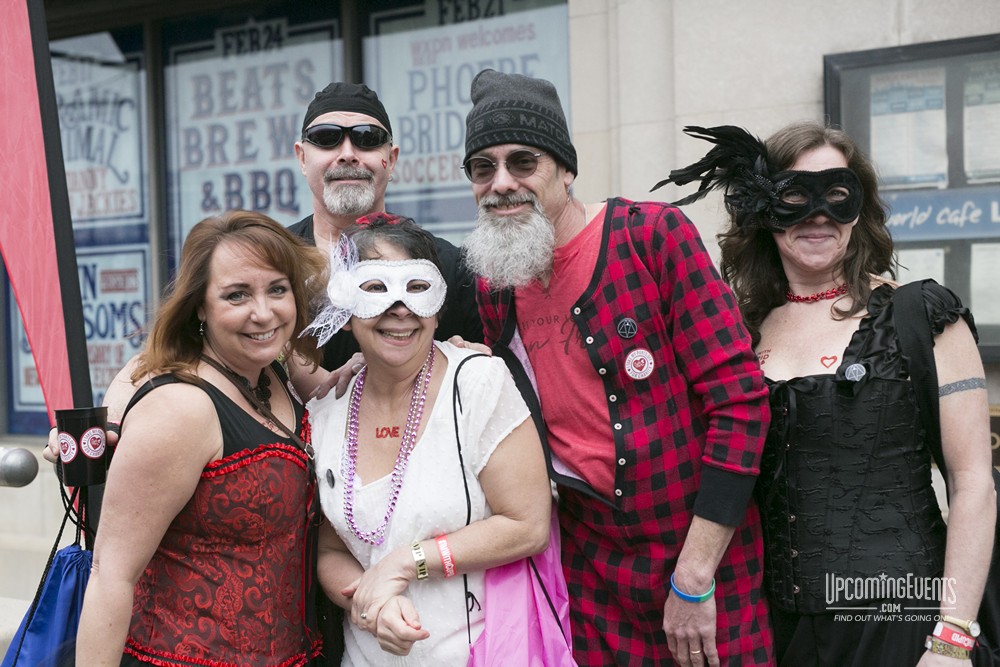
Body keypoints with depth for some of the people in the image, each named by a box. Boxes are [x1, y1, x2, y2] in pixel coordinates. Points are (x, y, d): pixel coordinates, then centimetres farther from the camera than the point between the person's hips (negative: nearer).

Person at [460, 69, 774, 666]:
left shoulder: (655, 235, -11)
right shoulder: (494, 287, 3)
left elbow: (742, 398, -14)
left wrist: (693, 578, -15)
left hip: (705, 568, -3)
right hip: (590, 571, 4)